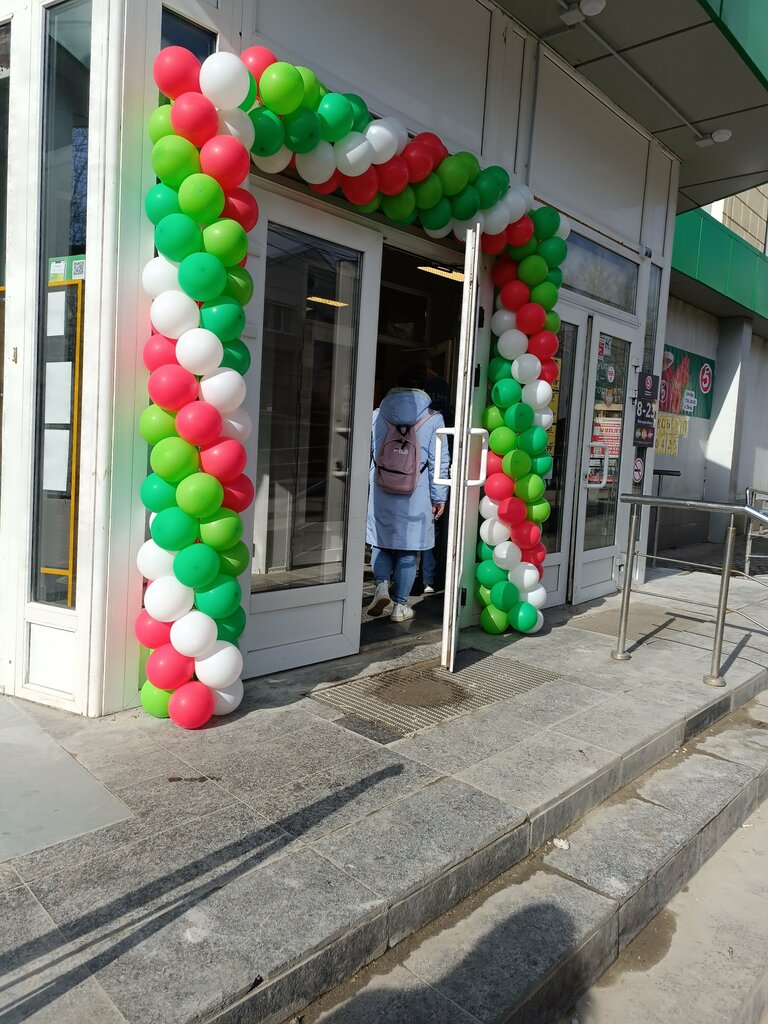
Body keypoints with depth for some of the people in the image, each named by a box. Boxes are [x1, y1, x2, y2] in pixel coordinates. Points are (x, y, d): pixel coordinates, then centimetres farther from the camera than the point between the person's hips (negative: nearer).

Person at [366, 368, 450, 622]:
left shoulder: (377, 415, 3)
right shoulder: (433, 419, -2)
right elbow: (439, 463, -3)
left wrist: (363, 490, 18)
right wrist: (439, 497, 5)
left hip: (381, 494, 1)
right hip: (415, 497, -1)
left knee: (380, 543, 17)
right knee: (407, 551, 8)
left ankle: (382, 583, -4)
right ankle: (400, 605, 13)